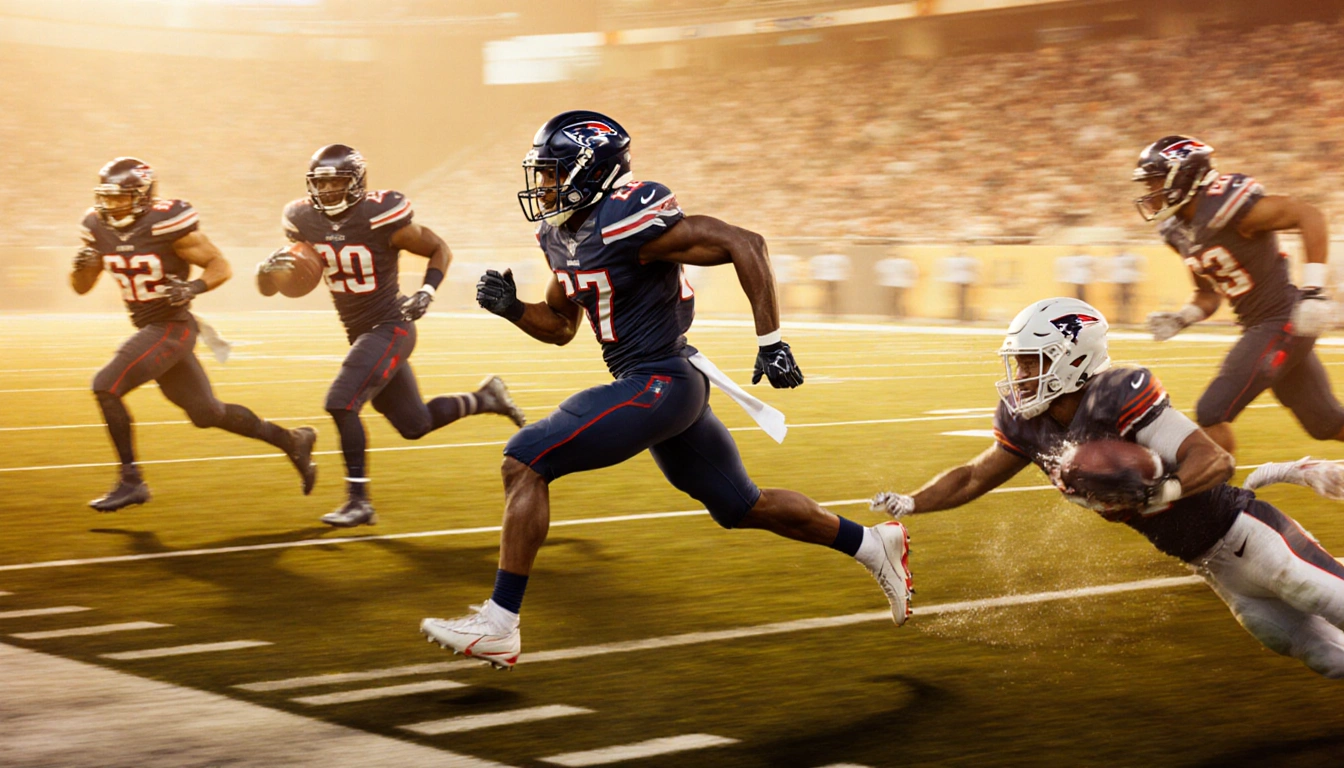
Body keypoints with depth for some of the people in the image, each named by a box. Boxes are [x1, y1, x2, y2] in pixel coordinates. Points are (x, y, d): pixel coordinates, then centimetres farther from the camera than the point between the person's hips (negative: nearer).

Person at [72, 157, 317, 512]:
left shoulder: (168, 223, -19)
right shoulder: (99, 228, 0)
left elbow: (220, 266, -12)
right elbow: (82, 287, 9)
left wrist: (193, 288, -30)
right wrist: (82, 266, -13)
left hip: (173, 327, -8)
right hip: (147, 328, 8)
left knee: (106, 387, -17)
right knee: (207, 413, 14)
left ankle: (131, 481, -7)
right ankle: (291, 441, 30)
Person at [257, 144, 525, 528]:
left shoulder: (379, 217, -19)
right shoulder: (305, 222, -4)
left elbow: (440, 249, -6)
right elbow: (267, 289, 3)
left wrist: (427, 291, -22)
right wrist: (268, 266, -20)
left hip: (390, 328, -7)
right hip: (360, 334, 7)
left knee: (341, 404, -21)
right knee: (414, 426, 14)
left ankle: (359, 501, -10)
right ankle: (485, 399, 37)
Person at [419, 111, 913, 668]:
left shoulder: (627, 222, -20)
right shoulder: (561, 235, 8)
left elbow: (745, 245, -20)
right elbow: (559, 326, 21)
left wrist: (771, 343, -20)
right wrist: (511, 307, 1)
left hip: (658, 384, -10)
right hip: (667, 388, 10)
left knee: (525, 460, -15)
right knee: (742, 507, 22)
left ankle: (498, 626, -12)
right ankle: (873, 544, 35)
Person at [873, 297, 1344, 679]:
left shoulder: (1117, 398, -30)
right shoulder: (1028, 423, -6)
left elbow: (1217, 461, -31)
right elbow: (975, 477, 8)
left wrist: (1161, 491, -45)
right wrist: (908, 504, -4)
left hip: (1240, 532, -7)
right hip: (1207, 562, 7)